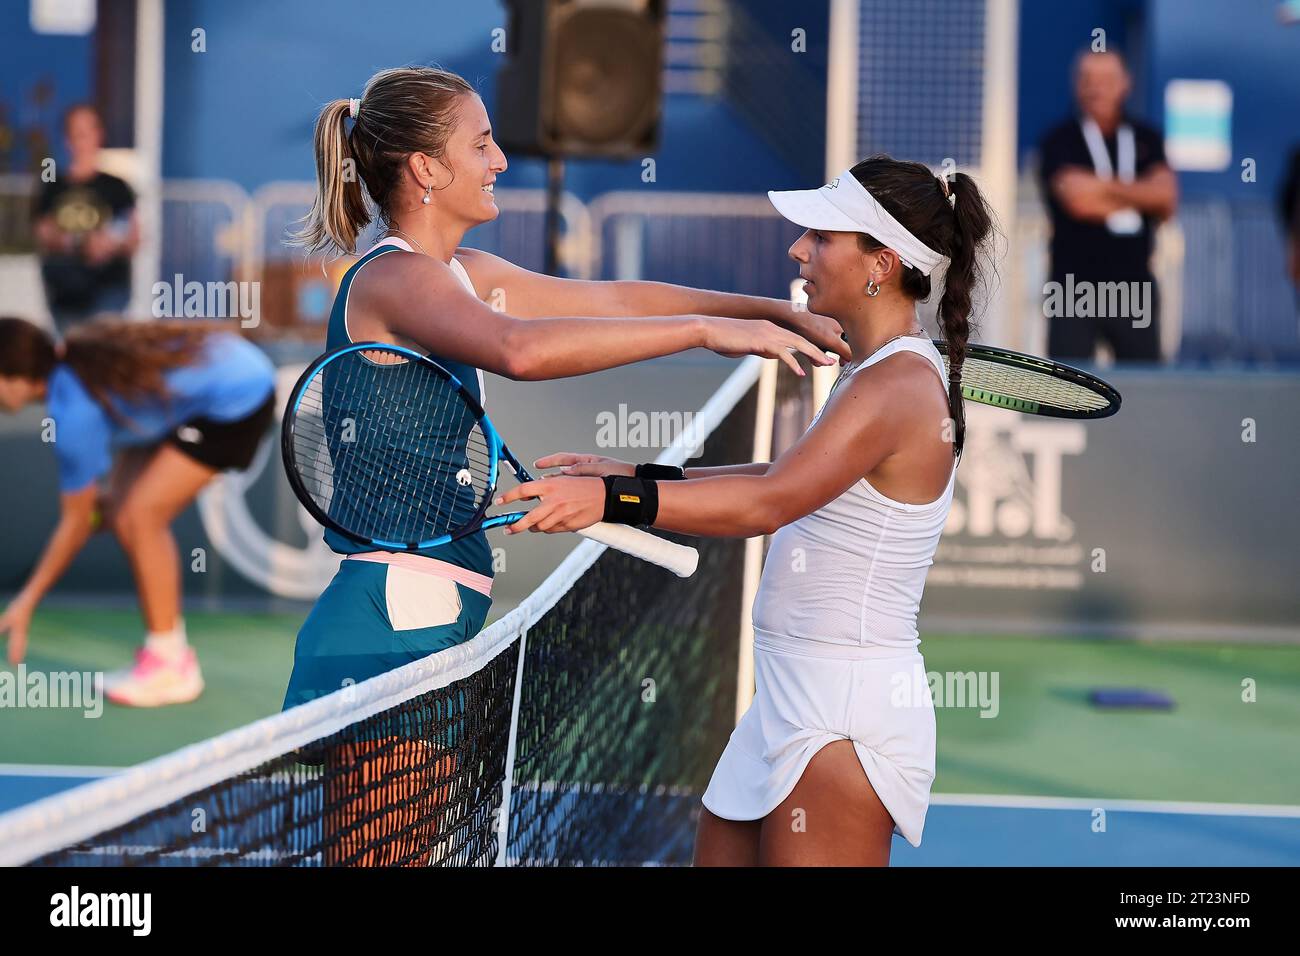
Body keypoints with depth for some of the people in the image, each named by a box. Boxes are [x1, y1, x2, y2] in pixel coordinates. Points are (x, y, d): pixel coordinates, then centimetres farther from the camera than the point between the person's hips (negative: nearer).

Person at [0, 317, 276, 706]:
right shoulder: (71, 354, -3)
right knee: (123, 512, 4)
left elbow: (77, 522, -14)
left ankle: (168, 666, -7)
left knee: (141, 515, -17)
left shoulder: (72, 411, -25)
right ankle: (175, 656, 11)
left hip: (239, 396, -10)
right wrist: (116, 489, 10)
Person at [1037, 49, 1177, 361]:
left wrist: (1108, 186, -10)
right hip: (1075, 287, -3)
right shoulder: (1059, 141, -1)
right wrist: (1138, 196, -2)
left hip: (1135, 287, 3)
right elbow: (1078, 200, -15)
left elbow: (1166, 198, -3)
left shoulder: (1147, 139, 11)